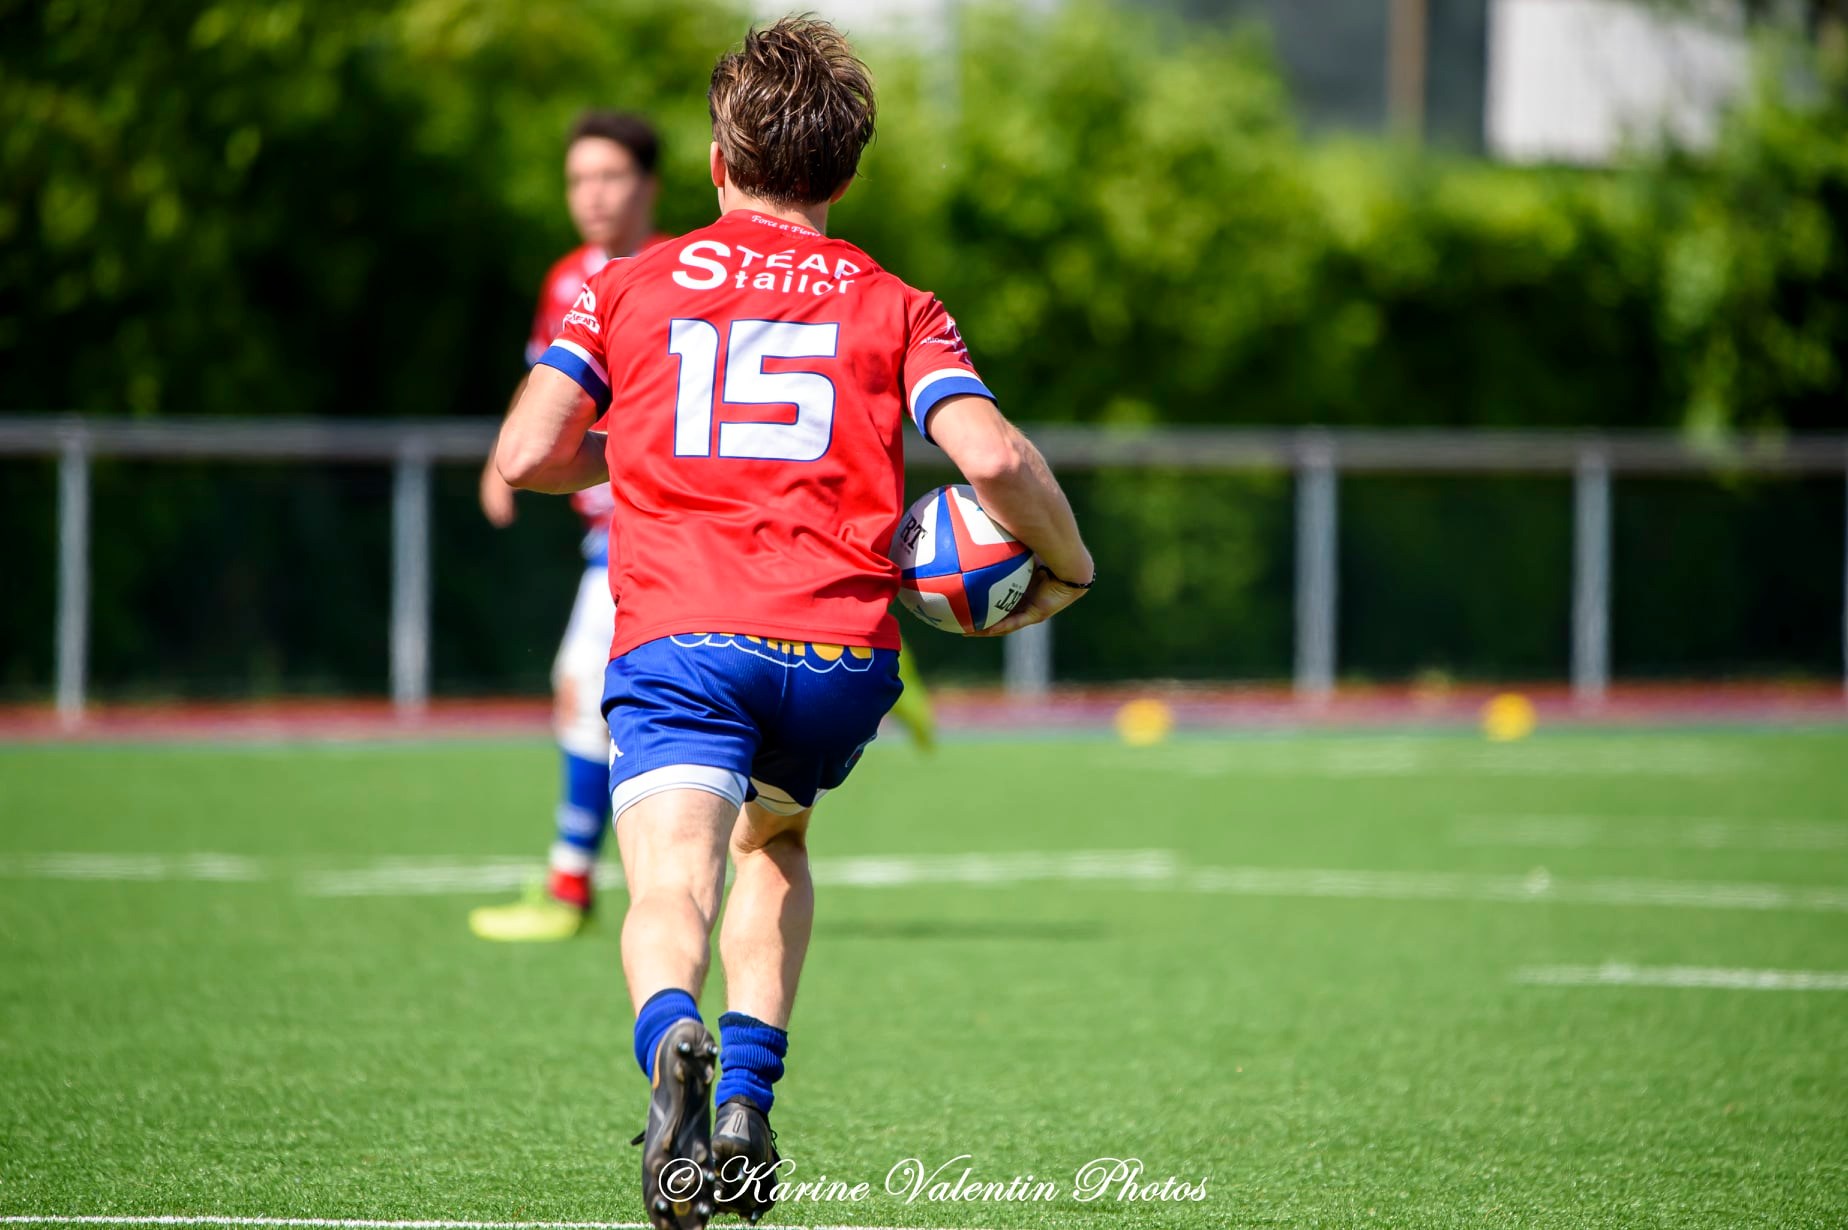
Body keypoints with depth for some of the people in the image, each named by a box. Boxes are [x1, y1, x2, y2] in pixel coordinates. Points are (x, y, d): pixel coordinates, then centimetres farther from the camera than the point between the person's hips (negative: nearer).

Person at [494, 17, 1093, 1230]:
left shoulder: (631, 285, 16)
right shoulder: (894, 306, 15)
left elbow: (524, 457, 8)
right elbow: (992, 456, -2)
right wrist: (1068, 567, 17)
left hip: (676, 633, -2)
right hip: (841, 646, 2)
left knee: (672, 889, -13)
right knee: (774, 838, 29)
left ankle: (673, 1044, -48)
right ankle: (746, 1114, 15)